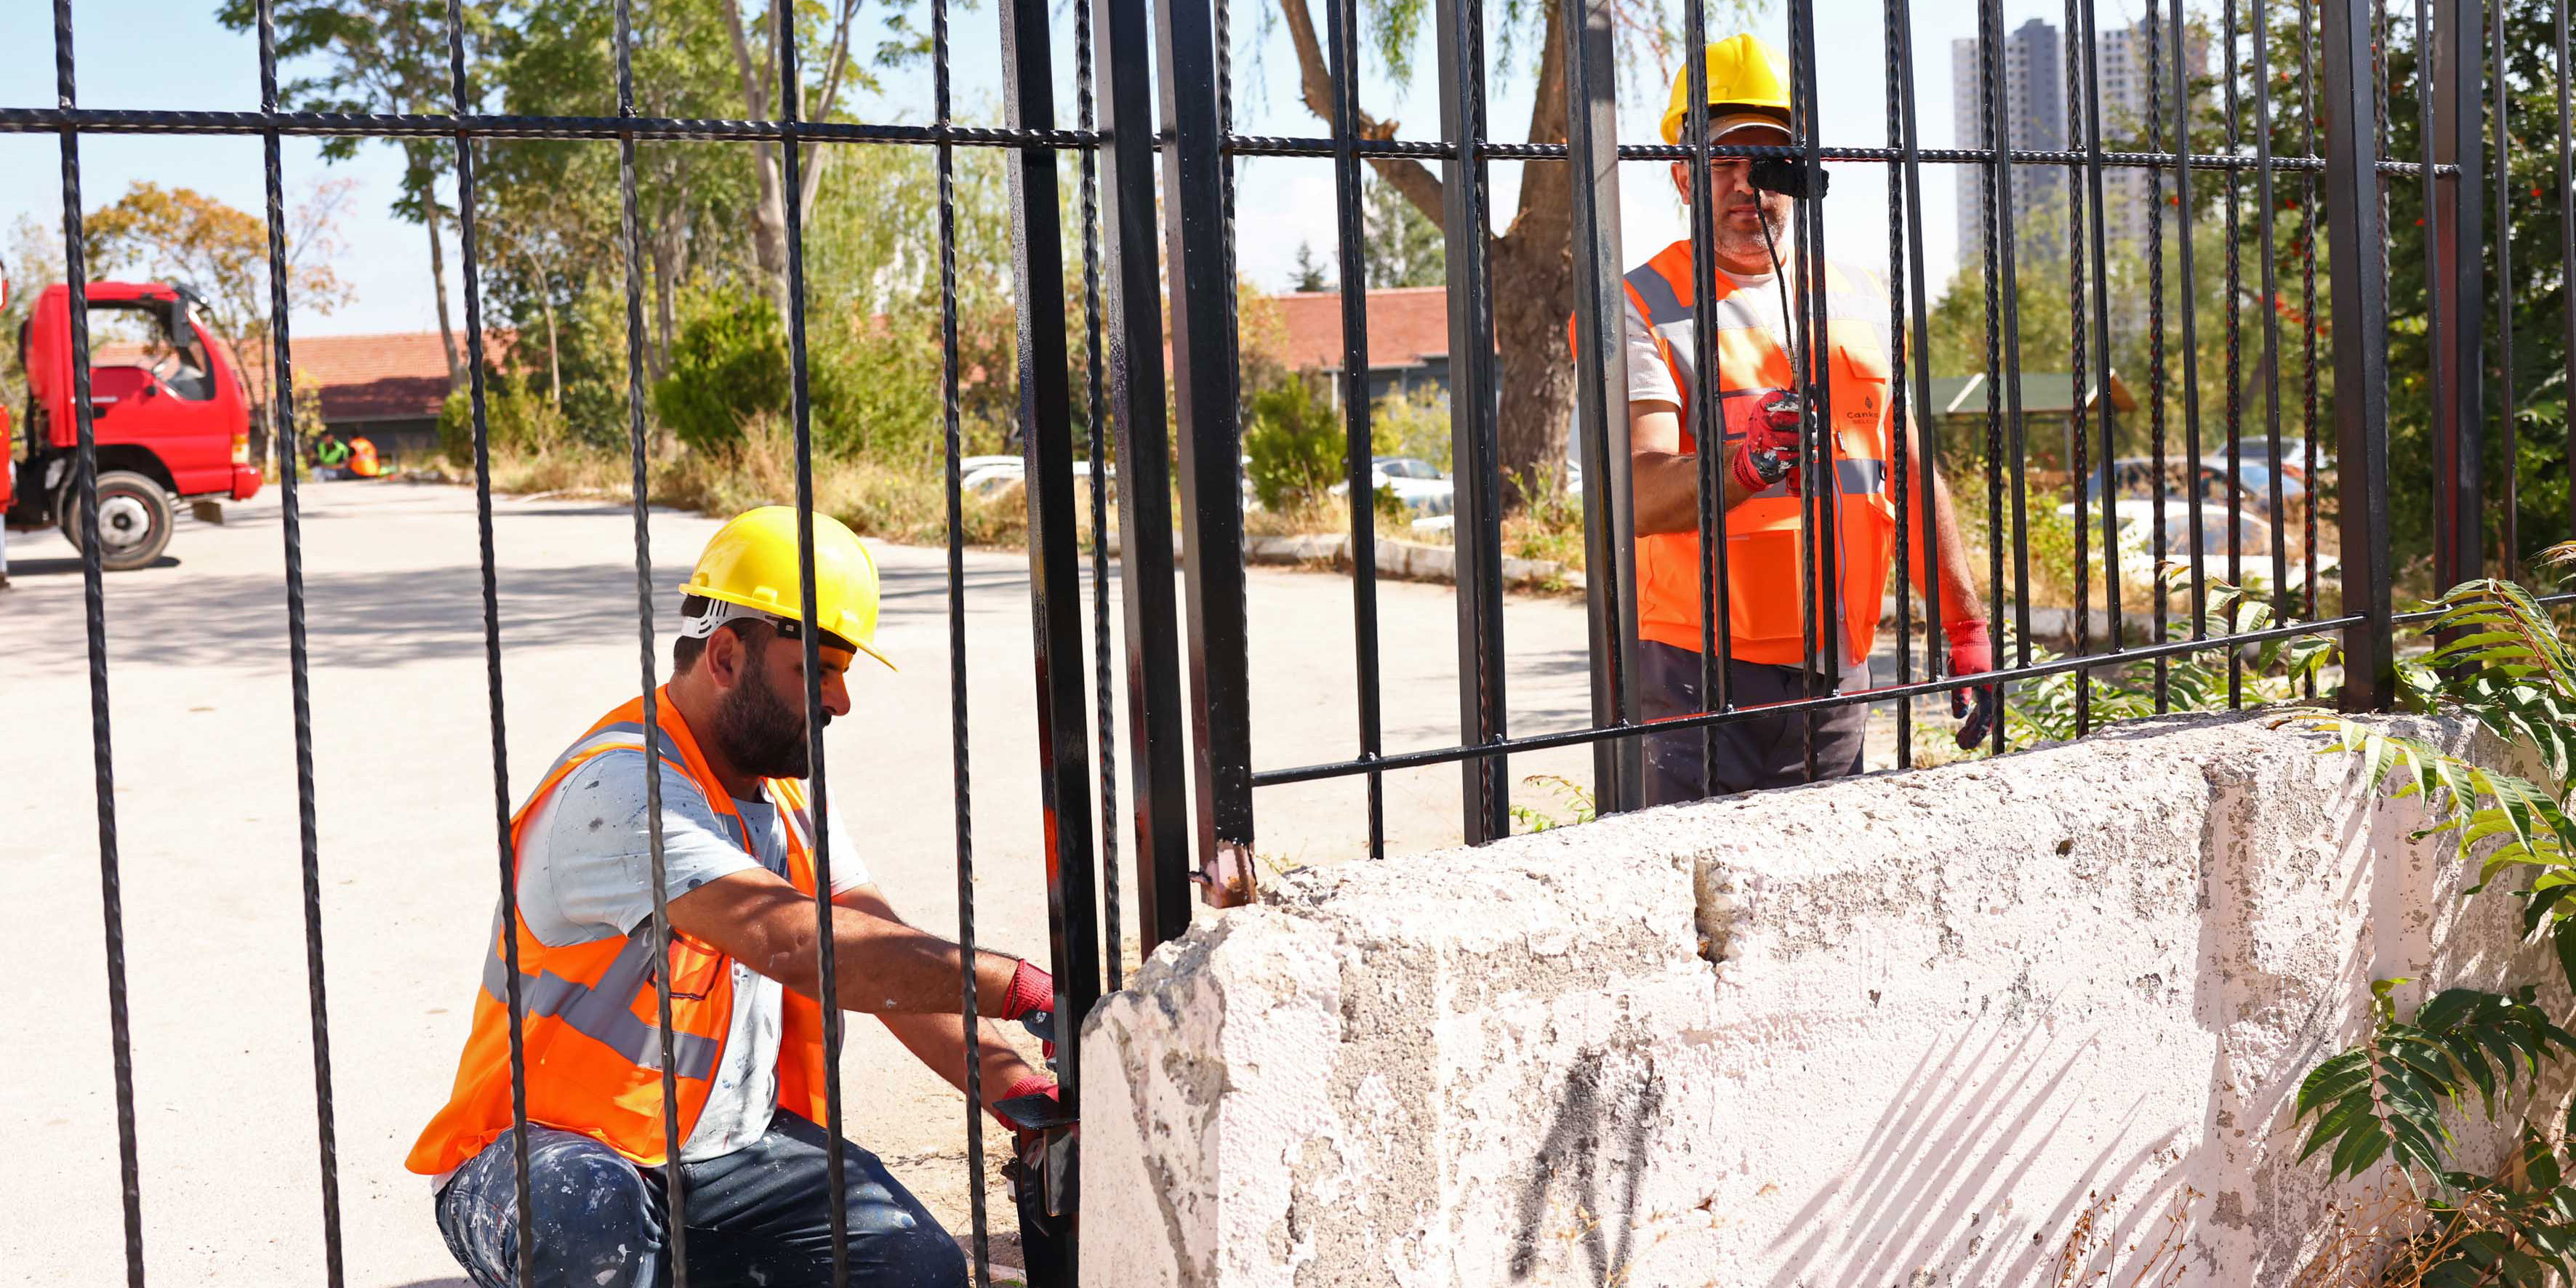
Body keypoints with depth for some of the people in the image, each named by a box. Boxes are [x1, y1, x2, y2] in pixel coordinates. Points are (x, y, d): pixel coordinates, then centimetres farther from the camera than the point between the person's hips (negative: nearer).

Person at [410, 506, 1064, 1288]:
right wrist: (1020, 988, -36)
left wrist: (1017, 1089, -15)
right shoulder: (620, 790, -22)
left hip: (731, 1151, 7)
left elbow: (899, 964, 1)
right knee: (589, 1221, -41)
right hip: (554, 1153, -7)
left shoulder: (785, 791, 8)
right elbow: (796, 944, -34)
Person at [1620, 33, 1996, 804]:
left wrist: (1967, 631, 17)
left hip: (1836, 674, 5)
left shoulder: (1859, 299, 13)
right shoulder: (1642, 309, -4)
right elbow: (1640, 496, -19)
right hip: (1700, 673, -4)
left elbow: (1910, 475, 19)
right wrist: (1746, 460, -38)